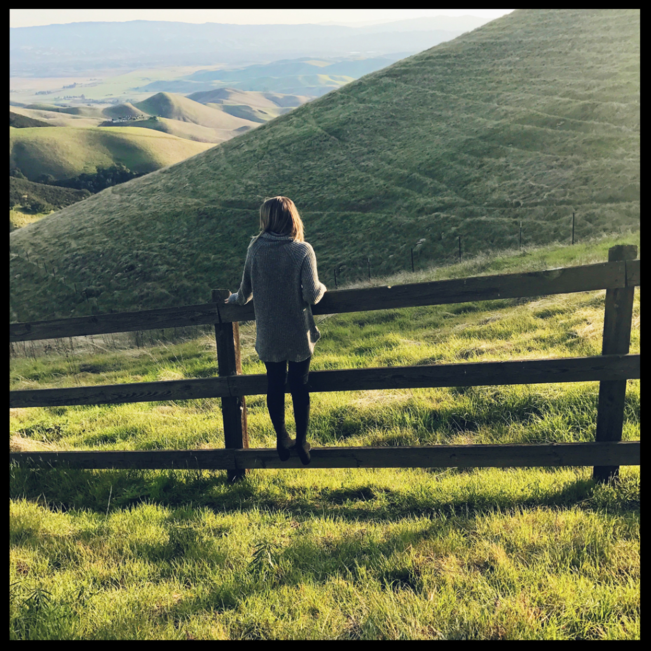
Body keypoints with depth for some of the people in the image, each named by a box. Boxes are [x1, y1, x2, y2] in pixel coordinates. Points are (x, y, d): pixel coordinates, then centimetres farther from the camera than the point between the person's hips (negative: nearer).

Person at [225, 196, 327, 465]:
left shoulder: (255, 248, -6)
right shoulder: (302, 250, -13)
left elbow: (246, 290, 2)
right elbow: (312, 295, -18)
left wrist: (236, 299, 24)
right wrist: (321, 289, 5)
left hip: (268, 334, 2)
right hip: (298, 333, -2)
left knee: (274, 385, 17)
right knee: (299, 386, 13)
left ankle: (282, 441, 29)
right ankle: (301, 442, 22)